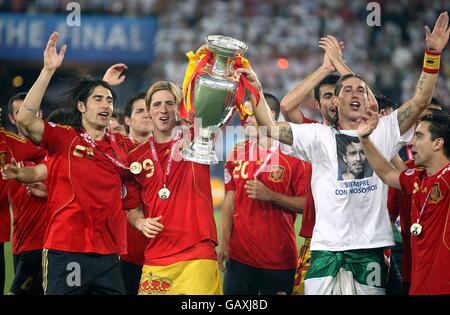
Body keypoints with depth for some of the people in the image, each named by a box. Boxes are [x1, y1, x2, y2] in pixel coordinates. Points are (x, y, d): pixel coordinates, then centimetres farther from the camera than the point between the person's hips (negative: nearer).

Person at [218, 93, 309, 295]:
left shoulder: (293, 155, -3)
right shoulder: (237, 154, 9)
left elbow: (307, 204, -6)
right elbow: (229, 203, 9)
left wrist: (270, 195, -16)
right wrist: (224, 242, -1)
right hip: (239, 255, 3)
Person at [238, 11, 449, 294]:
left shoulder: (382, 133, 10)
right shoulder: (318, 136, 10)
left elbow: (420, 102, 1)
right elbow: (271, 127, 4)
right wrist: (255, 89, -7)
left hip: (371, 247, 0)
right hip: (326, 247, 0)